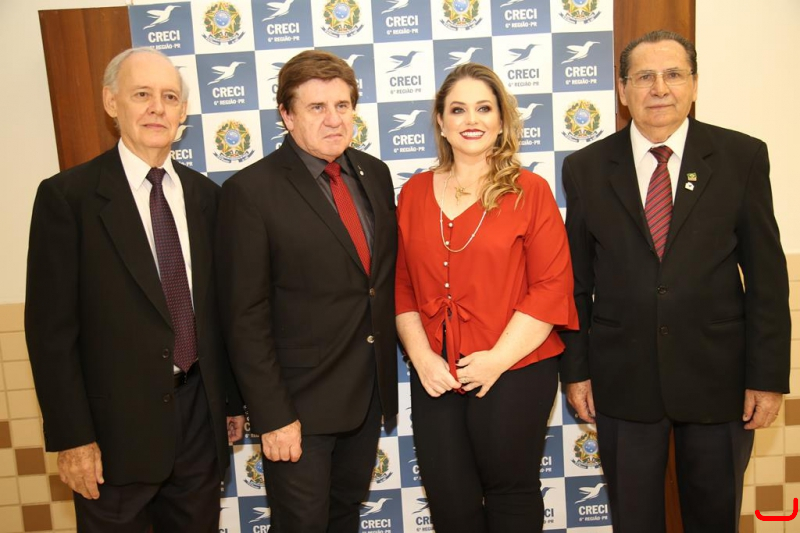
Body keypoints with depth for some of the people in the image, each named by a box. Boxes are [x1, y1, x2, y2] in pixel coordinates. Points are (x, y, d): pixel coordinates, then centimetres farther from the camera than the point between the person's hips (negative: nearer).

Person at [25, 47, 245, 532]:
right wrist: (71, 437, -11)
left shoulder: (205, 195, 4)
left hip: (201, 415, 4)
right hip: (117, 426, -4)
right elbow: (51, 327, -10)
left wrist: (233, 400, 11)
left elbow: (218, 306, 8)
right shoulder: (68, 196, -10)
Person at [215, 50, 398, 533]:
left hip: (370, 391, 6)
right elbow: (246, 317, -15)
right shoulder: (251, 190, -14)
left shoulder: (375, 174, 4)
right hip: (300, 401, -5)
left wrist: (389, 363, 7)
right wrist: (272, 417, -16)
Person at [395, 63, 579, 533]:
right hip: (435, 378, 3)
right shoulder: (414, 193, 5)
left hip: (514, 373, -3)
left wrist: (497, 359, -13)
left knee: (510, 492, 15)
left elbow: (552, 285, -8)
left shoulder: (529, 190, -4)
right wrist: (421, 357, -4)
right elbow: (402, 285, 6)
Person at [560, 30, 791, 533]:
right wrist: (576, 370, 1)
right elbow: (577, 280, 2)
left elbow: (766, 275, -2)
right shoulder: (586, 167, -1)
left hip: (717, 375, 0)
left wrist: (768, 376, -4)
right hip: (622, 379, 1)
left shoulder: (743, 156, -2)